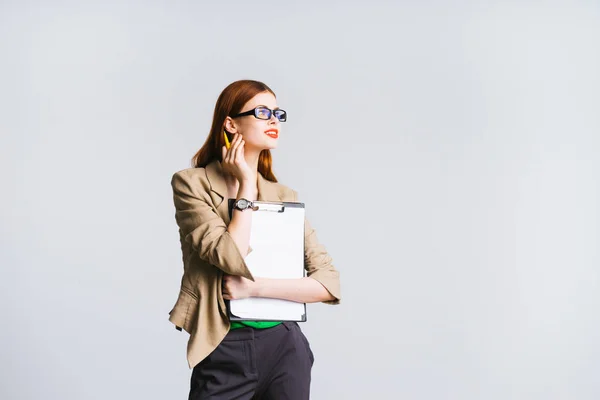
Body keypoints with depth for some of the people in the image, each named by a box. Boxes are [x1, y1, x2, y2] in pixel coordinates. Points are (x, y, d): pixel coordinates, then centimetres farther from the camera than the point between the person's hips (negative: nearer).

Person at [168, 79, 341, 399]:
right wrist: (246, 184, -10)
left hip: (285, 348, 3)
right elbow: (233, 260, -19)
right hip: (224, 353, -3)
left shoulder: (286, 197, 5)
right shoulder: (192, 184, -5)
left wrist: (256, 288, -13)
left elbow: (329, 283, -2)